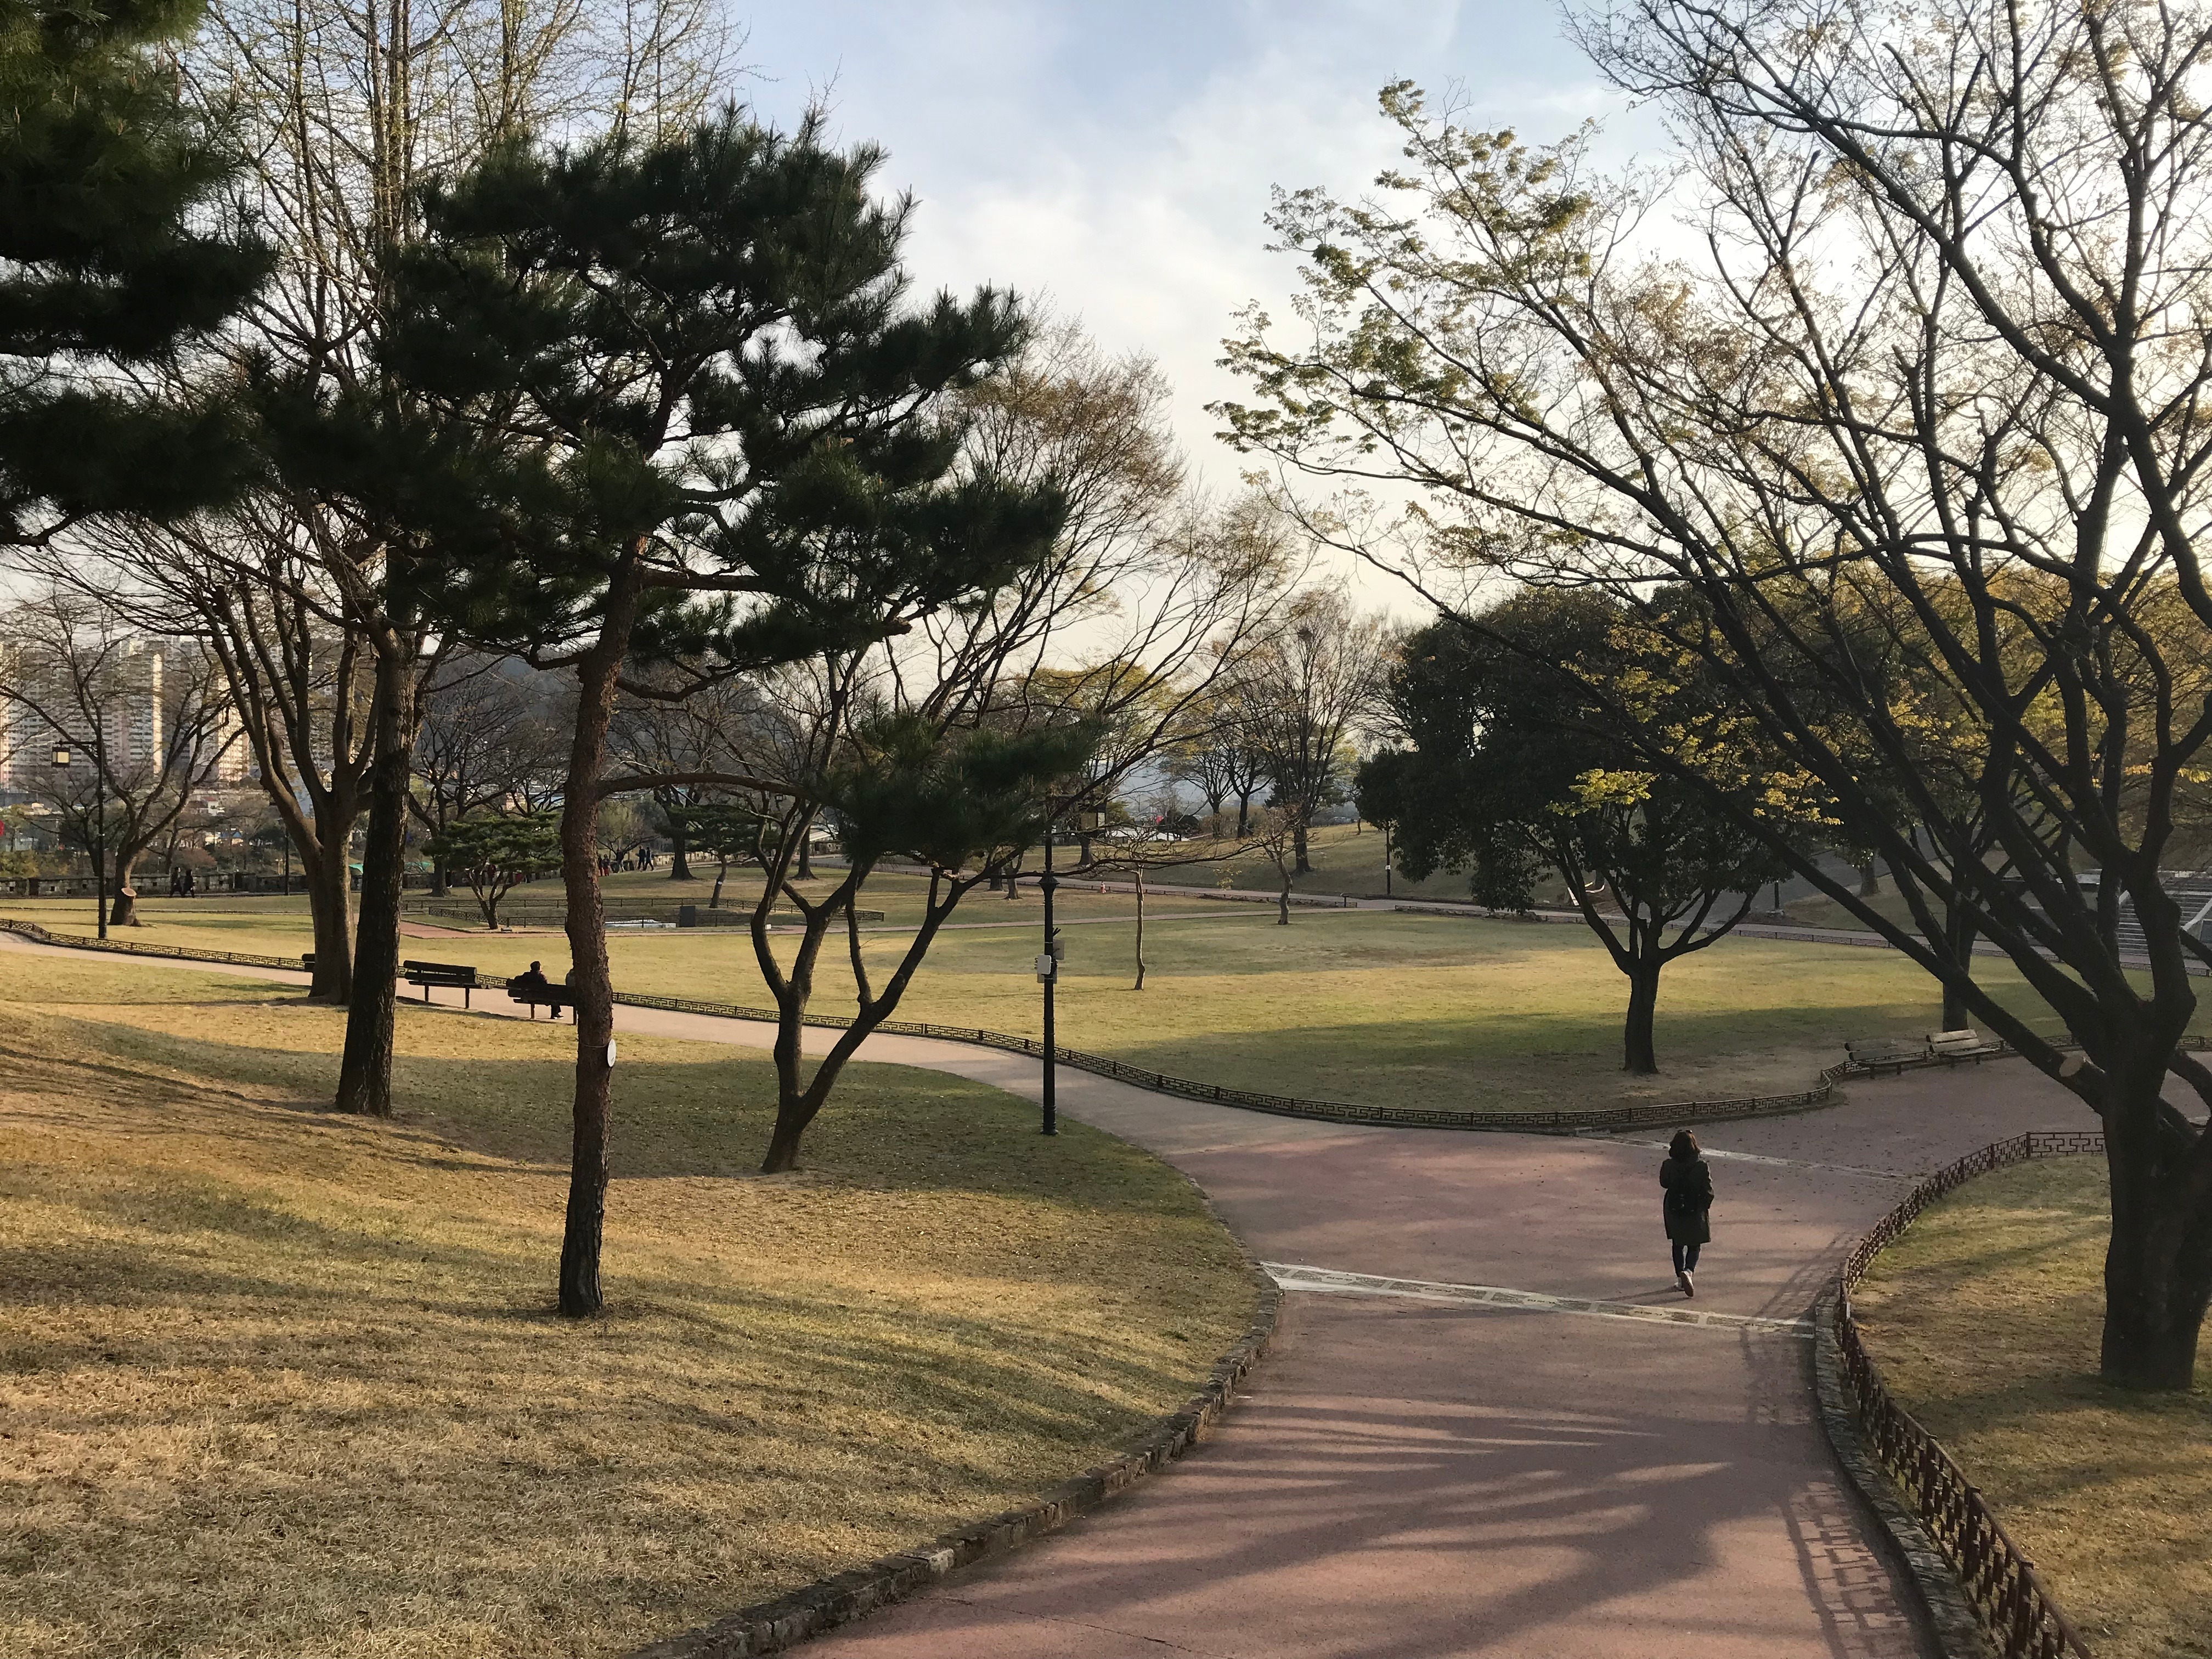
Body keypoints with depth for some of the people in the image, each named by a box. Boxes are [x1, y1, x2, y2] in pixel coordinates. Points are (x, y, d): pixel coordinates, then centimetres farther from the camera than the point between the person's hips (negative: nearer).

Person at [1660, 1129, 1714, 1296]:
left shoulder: (1668, 1166, -13)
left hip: (1674, 1212, 1)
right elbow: (1708, 1191, -10)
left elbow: (1664, 1184, 5)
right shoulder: (1701, 1166, -16)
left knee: (1678, 1246, 19)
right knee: (1694, 1247, 12)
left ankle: (1681, 1279, 21)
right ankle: (1688, 1271, -14)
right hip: (1696, 1212, -1)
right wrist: (1705, 1206, 7)